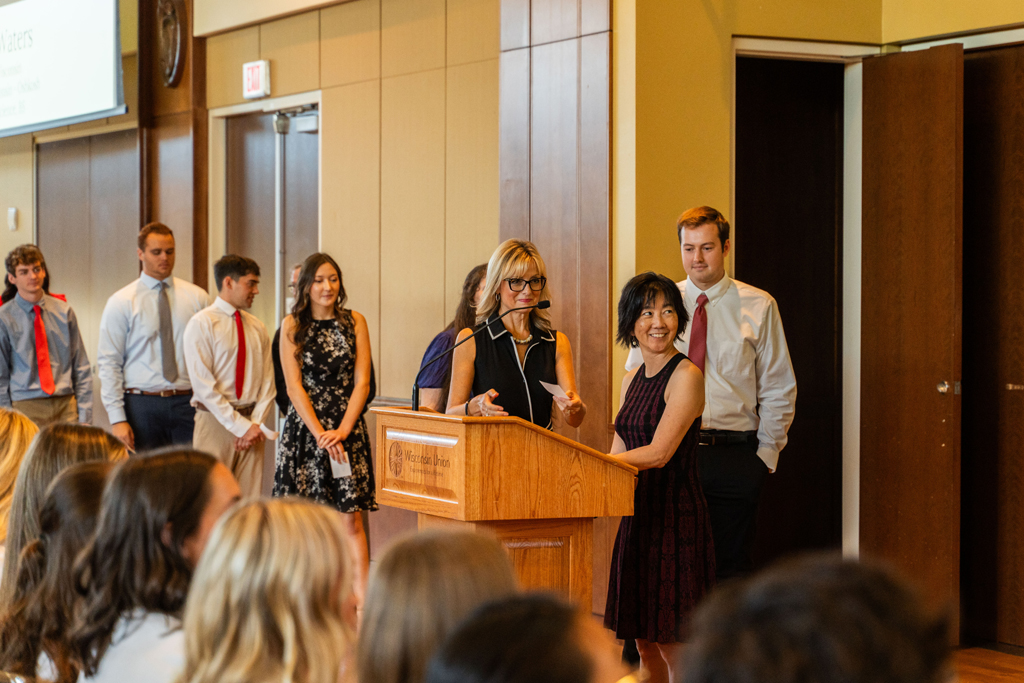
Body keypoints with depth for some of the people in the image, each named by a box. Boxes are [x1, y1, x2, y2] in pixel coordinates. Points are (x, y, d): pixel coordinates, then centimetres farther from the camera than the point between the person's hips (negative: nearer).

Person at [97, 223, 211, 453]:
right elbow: (109, 364, 0)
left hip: (188, 403, 1)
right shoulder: (120, 303, 3)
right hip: (142, 405, -1)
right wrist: (117, 419, -9)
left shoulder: (197, 298, 9)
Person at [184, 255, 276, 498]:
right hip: (215, 422, -5)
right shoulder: (202, 324, -5)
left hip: (251, 427, 5)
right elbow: (204, 385, -11)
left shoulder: (257, 328, 12)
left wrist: (256, 423, -5)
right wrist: (240, 426, -14)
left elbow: (268, 381, 11)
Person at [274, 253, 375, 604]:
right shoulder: (292, 326, 4)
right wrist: (321, 434, -11)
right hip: (304, 426, 0)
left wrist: (341, 431, -9)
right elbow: (294, 387, -2)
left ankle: (362, 597, -9)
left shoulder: (355, 322, 7)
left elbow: (362, 382, 2)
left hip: (347, 428, 0)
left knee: (350, 518, -6)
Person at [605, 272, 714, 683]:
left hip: (677, 517, -8)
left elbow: (659, 453, -18)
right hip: (638, 516, 8)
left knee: (673, 647, -5)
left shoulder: (685, 376, -11)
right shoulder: (632, 381, 14)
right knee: (645, 645, 11)